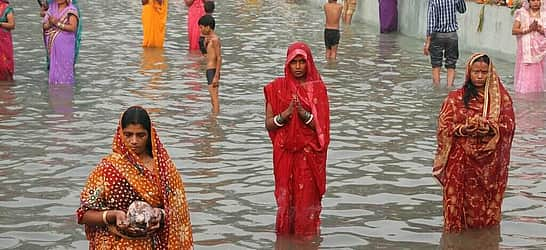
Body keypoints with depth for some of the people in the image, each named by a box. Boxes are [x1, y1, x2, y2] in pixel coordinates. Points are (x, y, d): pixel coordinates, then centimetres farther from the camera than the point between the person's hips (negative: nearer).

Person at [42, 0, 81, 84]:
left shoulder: (71, 10, -6)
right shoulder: (52, 8, 10)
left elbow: (73, 27, -16)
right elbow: (45, 26, 8)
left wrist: (58, 23, -20)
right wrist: (50, 23, -14)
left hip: (65, 45, -5)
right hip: (53, 45, 5)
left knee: (64, 70, -5)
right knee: (54, 69, 6)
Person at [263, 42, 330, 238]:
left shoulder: (317, 88, -1)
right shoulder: (277, 88, 2)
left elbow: (322, 126, -5)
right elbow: (269, 125, 1)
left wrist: (304, 114, -22)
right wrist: (285, 115, -18)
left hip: (309, 154, -1)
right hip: (285, 153, 1)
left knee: (308, 198, 1)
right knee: (285, 197, 4)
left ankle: (307, 235, 13)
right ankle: (284, 235, 17)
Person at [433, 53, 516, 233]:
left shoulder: (500, 97, 3)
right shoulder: (456, 98, 0)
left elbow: (509, 126, -2)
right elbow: (445, 128, -3)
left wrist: (490, 127, -20)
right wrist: (465, 128, -19)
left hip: (490, 162, 1)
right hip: (462, 161, -1)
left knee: (487, 201, 7)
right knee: (463, 200, -1)